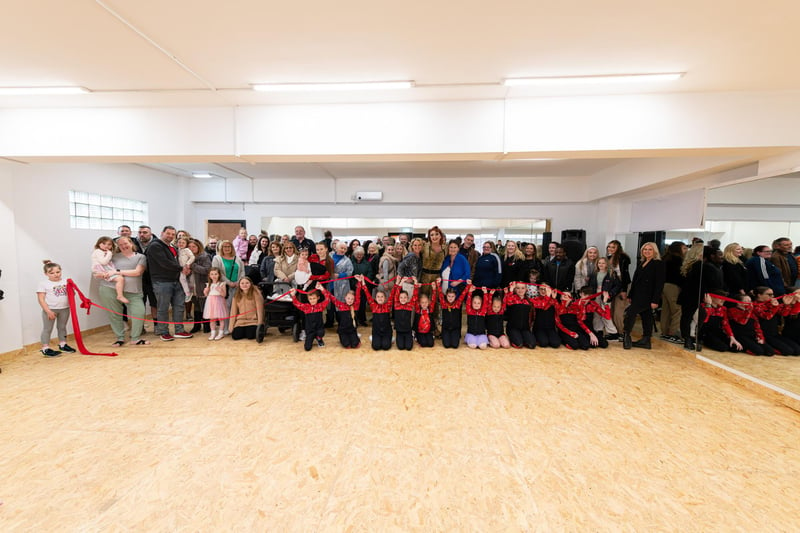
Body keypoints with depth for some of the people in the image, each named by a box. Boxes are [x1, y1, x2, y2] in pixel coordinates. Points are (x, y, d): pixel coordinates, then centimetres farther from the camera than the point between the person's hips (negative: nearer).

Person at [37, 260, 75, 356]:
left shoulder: (65, 282, 6)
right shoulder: (43, 284, -5)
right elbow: (41, 299, -8)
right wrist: (48, 311, -15)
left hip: (64, 309, 4)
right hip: (50, 309, -4)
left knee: (62, 327, 16)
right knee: (47, 328, 3)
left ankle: (62, 344, 28)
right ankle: (45, 348, 8)